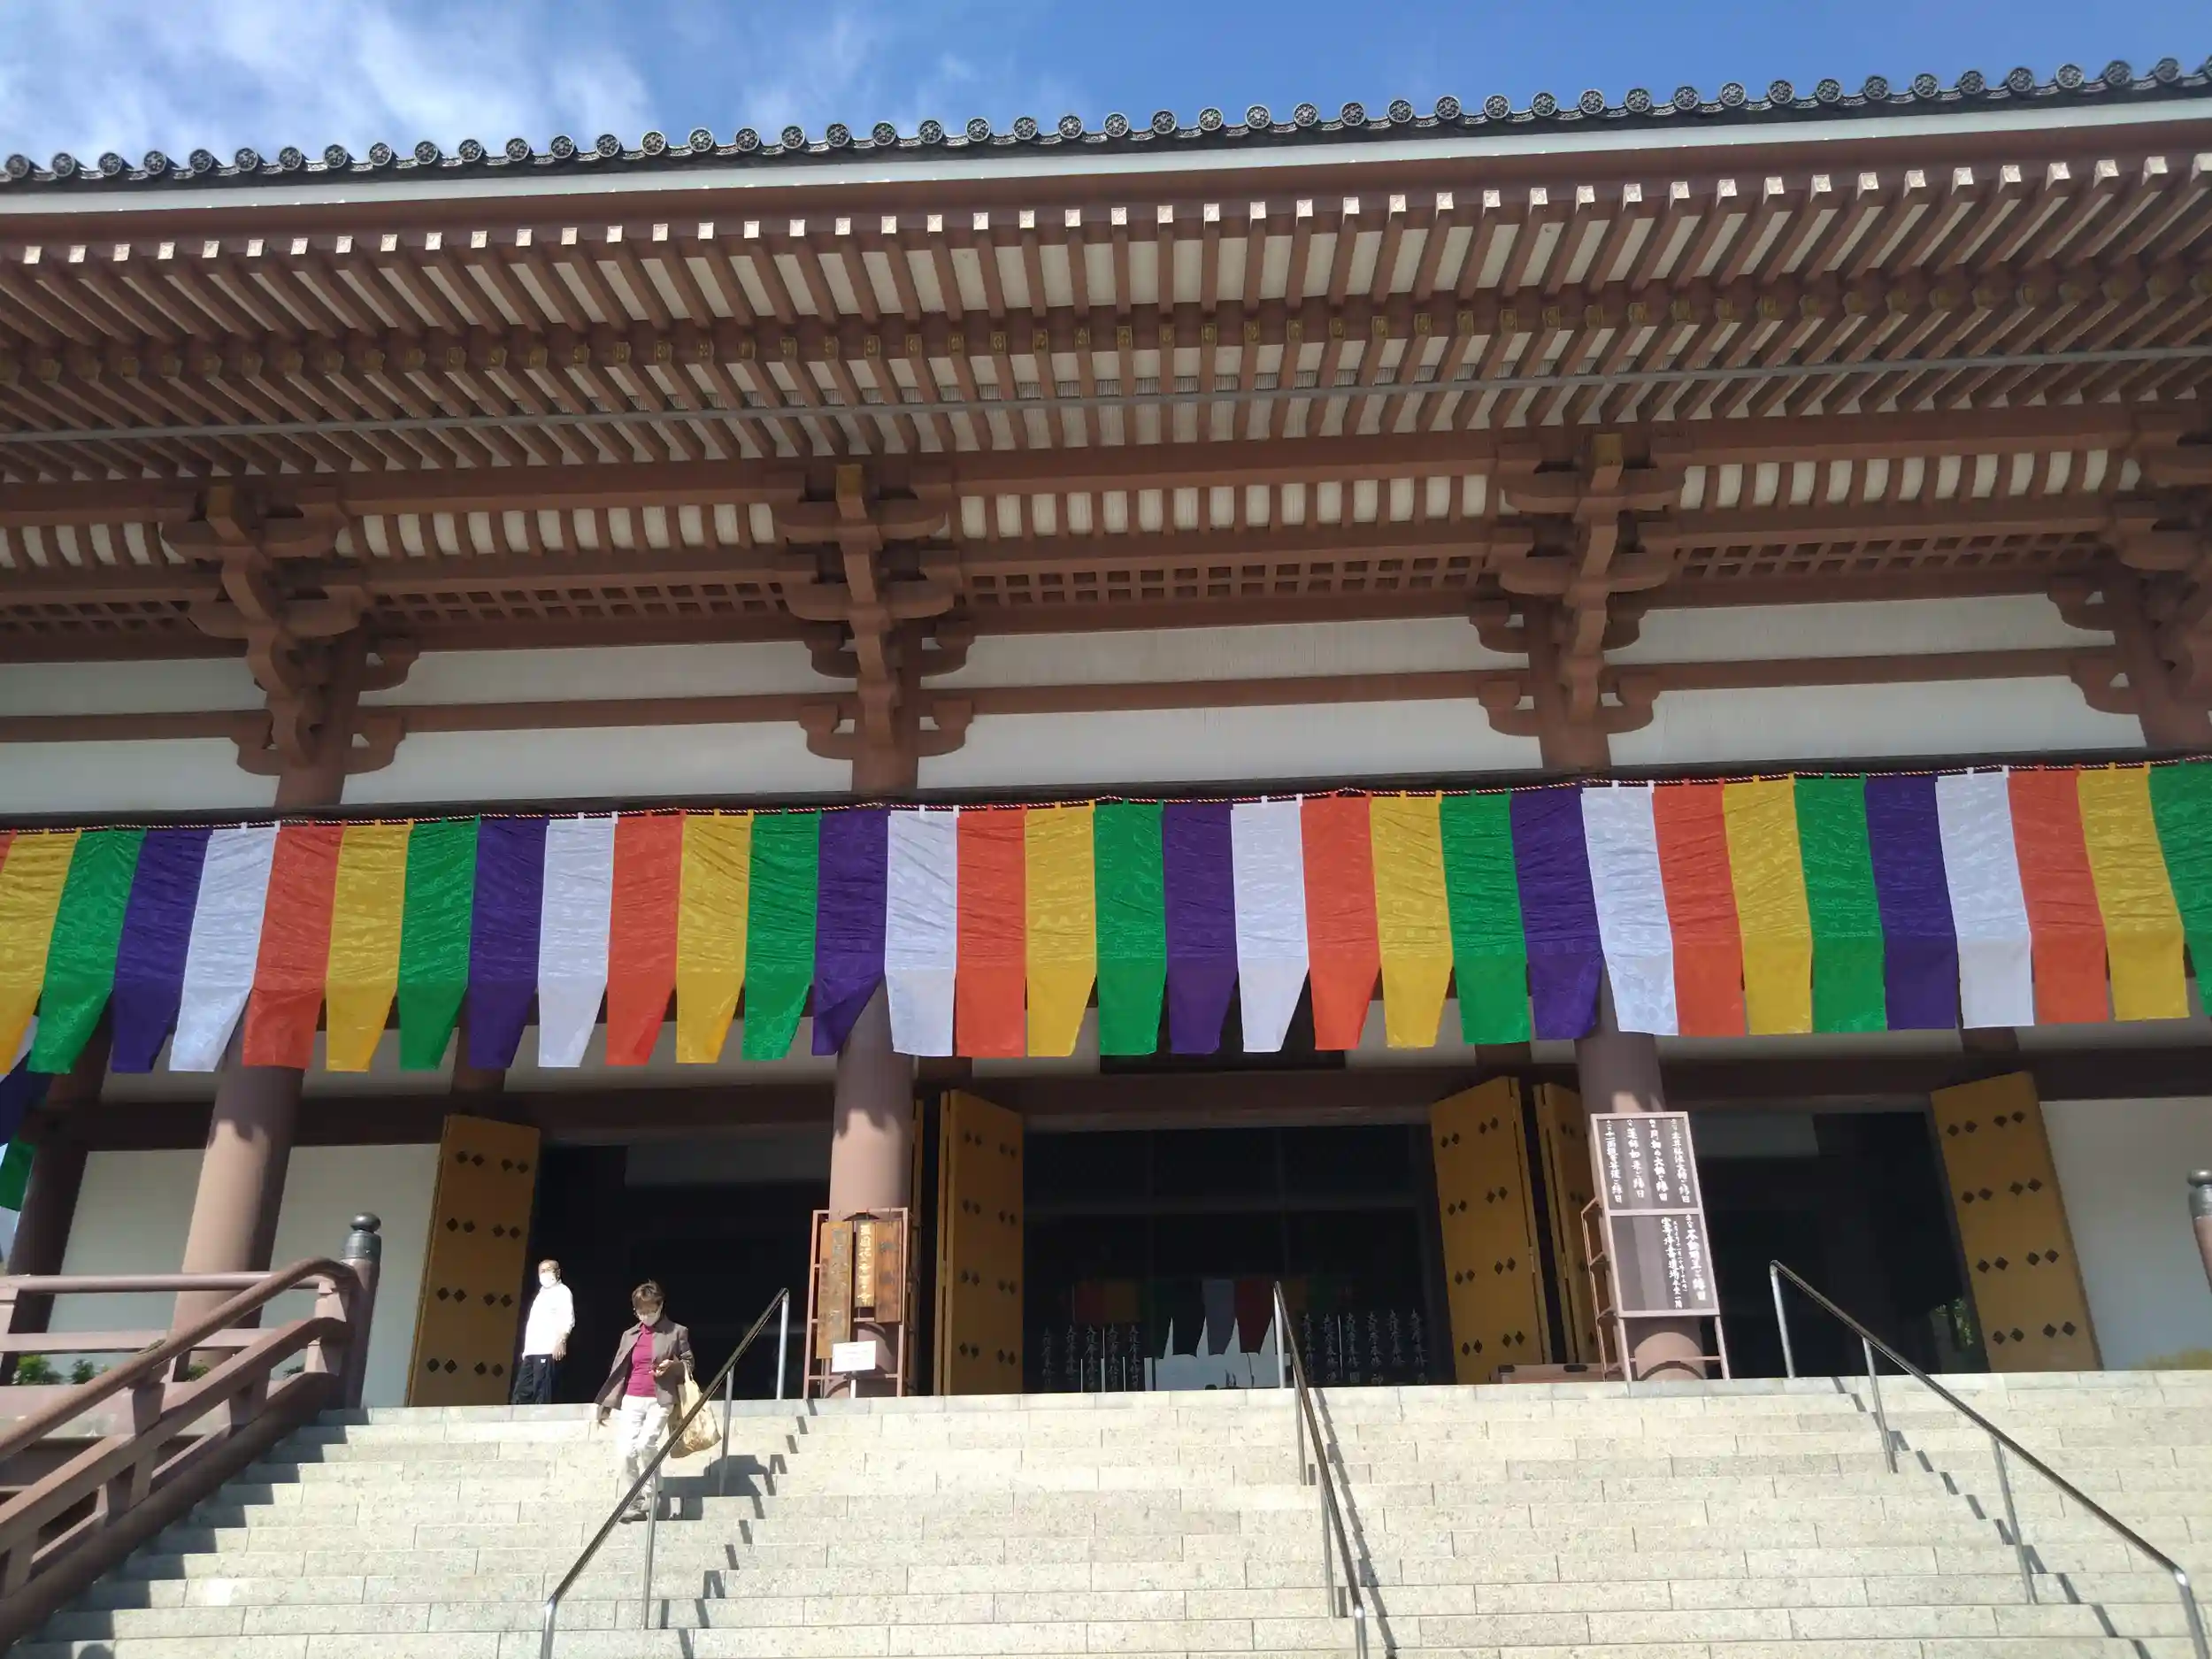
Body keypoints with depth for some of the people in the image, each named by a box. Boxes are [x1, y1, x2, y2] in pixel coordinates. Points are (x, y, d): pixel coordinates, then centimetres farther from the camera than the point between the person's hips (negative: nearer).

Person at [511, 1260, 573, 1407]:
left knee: (541, 1393, -11)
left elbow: (568, 1320, -10)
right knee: (521, 1391, 4)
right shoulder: (541, 1294, 27)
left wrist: (561, 1341, -23)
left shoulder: (562, 1291, 1)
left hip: (547, 1350, -9)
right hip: (532, 1350, 9)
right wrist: (526, 1348, 19)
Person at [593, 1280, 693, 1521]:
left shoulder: (676, 1332, 3)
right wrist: (606, 1404, 12)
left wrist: (672, 1365, -14)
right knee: (627, 1451, -6)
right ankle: (633, 1505, 6)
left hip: (660, 1400, -4)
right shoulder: (630, 1335, 14)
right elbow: (618, 1371, 16)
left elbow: (689, 1364, 8)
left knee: (645, 1443, -22)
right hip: (632, 1400, 4)